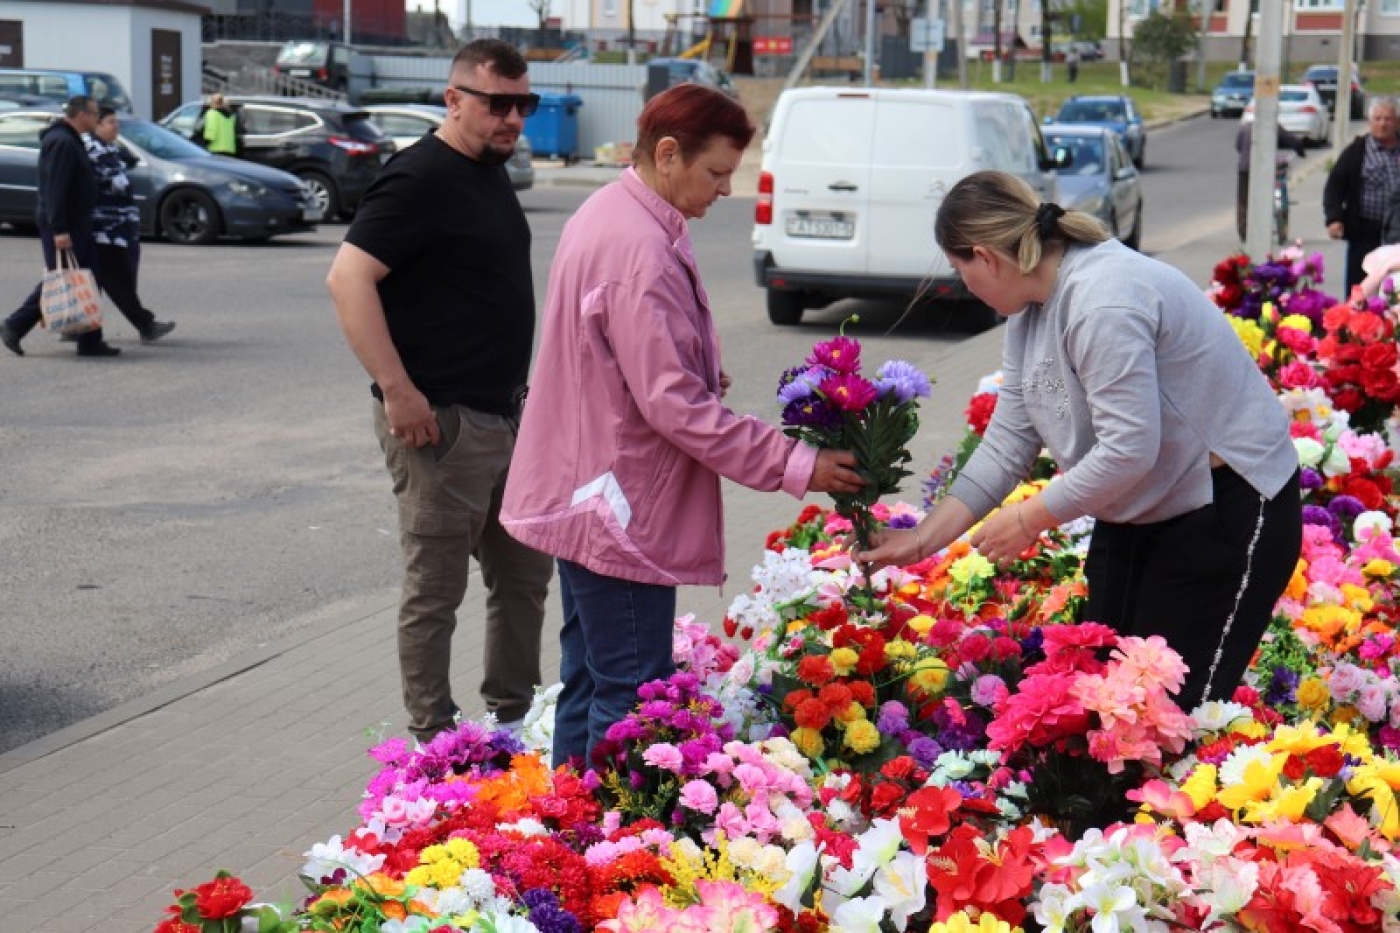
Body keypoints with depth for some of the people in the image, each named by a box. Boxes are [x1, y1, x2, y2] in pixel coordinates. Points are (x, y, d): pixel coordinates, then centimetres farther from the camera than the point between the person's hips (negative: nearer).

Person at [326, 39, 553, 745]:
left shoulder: (491, 172, 13)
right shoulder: (421, 178, -15)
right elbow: (349, 278, -23)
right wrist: (397, 390, -25)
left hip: (503, 416, 9)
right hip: (440, 422, -9)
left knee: (524, 574, 17)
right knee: (435, 591, 2)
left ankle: (513, 716, 30)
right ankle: (433, 740, 12)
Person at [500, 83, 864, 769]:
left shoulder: (608, 214, 9)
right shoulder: (641, 249, -23)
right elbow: (674, 406, -25)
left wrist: (701, 372, 4)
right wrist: (794, 465, -22)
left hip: (581, 495, 11)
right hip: (620, 508, -11)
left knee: (588, 683, 19)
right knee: (630, 696, -5)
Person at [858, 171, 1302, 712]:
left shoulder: (1104, 301, -27)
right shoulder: (1030, 307, 3)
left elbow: (1129, 450, -29)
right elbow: (1007, 443, 4)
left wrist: (1030, 519, -17)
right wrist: (922, 539, -1)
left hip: (1229, 507, -9)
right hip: (1138, 512, 10)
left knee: (1174, 703, -9)